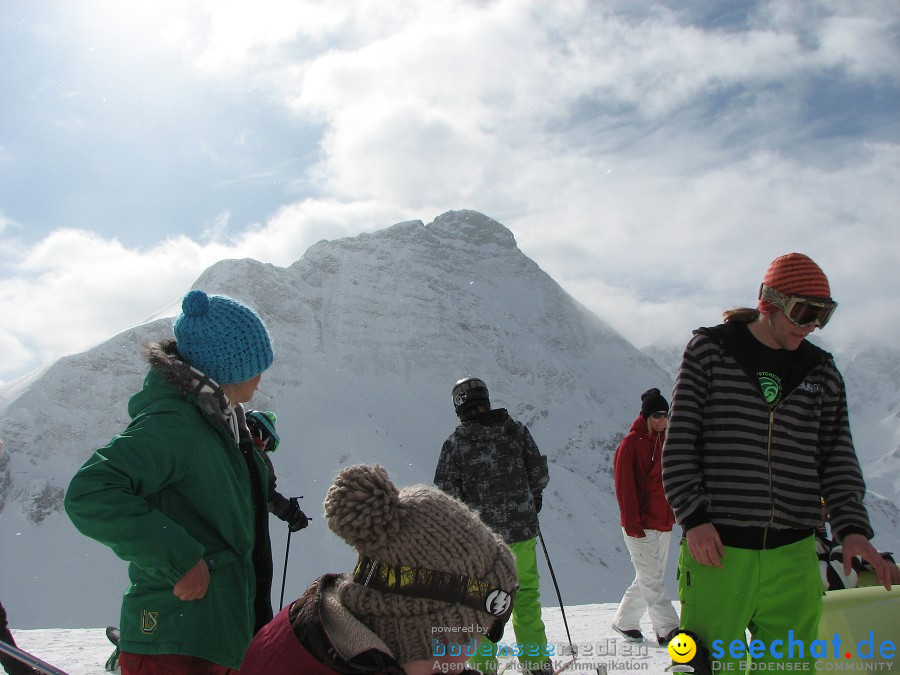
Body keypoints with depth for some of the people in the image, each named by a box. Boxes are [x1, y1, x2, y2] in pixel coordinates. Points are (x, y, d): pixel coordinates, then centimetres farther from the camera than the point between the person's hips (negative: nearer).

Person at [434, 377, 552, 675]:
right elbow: (540, 474, 2)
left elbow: (446, 495, -10)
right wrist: (533, 497, 22)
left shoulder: (455, 443, -9)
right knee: (526, 596, 16)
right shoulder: (516, 430, -1)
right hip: (522, 530, 3)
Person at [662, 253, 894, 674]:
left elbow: (837, 459, 11)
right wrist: (693, 516, -10)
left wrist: (852, 527, -4)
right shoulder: (710, 351, 2)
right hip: (716, 547, -3)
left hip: (793, 556, 4)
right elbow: (679, 441, -1)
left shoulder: (822, 373, 12)